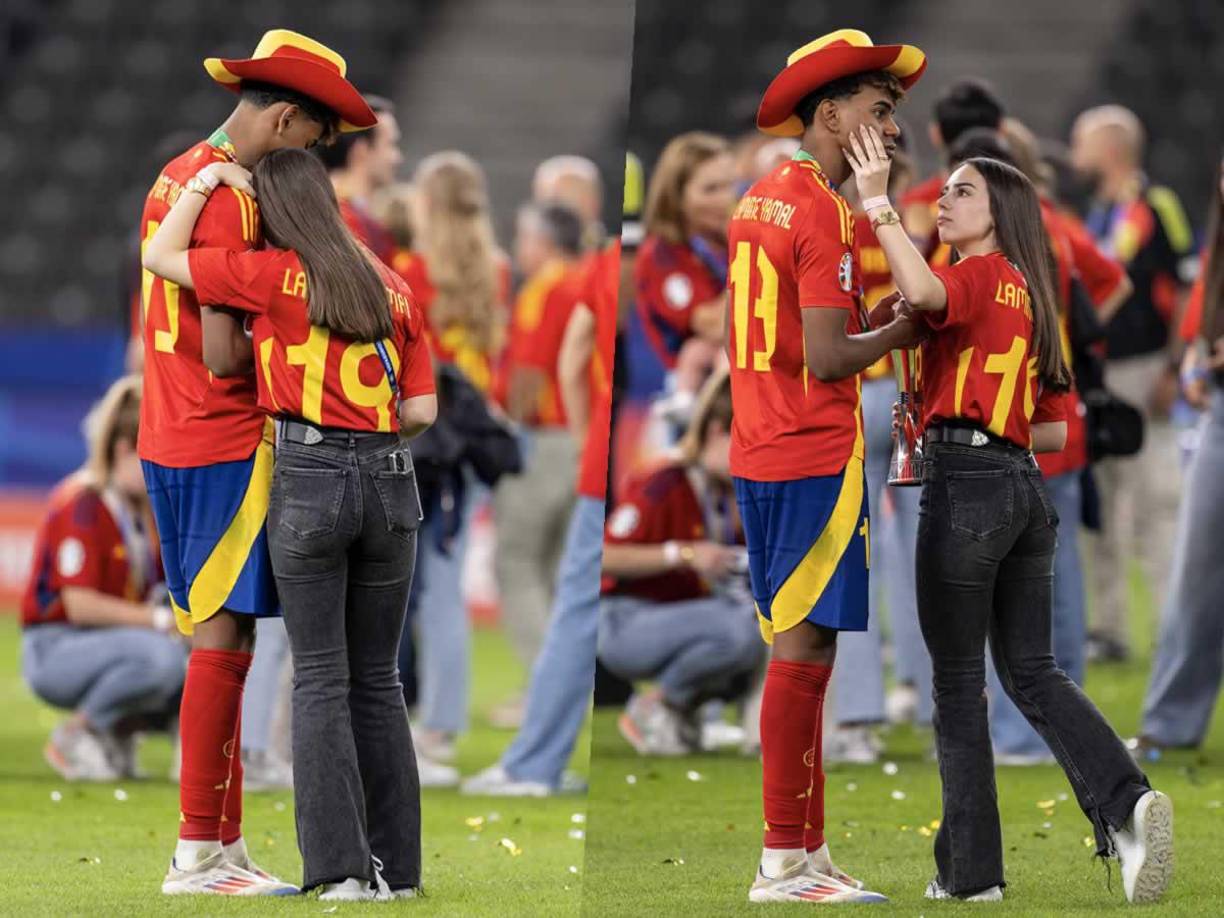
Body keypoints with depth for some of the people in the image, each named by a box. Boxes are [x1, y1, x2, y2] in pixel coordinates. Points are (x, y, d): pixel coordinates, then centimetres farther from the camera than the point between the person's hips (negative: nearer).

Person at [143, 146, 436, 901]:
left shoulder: (273, 275, -2)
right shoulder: (394, 287, 9)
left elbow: (160, 257, 8)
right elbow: (423, 409, 8)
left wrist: (207, 181, 17)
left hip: (308, 477, -4)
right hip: (391, 479, 4)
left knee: (320, 677, 0)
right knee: (378, 678, 12)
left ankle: (340, 866, -6)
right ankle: (396, 865, 11)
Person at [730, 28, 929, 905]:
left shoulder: (759, 199, 13)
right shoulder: (825, 214, -15)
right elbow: (829, 359, -20)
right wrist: (902, 332, -4)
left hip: (759, 454, 9)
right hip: (817, 457, -9)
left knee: (797, 651, 13)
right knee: (802, 652, -7)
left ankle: (808, 854, 17)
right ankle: (784, 860, -6)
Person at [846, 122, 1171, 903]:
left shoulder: (982, 275, -4)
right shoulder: (1031, 298, 21)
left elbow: (923, 291, -29)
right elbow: (1055, 431, 22)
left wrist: (878, 200, -24)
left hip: (964, 485, -8)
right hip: (1026, 486, 8)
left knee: (958, 678, -1)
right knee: (1032, 670, 8)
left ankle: (971, 874, 1)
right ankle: (1127, 801, -15)